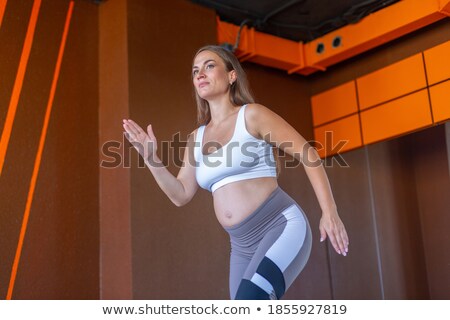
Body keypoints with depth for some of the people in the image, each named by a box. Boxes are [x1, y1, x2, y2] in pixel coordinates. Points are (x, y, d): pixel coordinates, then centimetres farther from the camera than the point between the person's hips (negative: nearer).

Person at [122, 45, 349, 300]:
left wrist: (330, 212, -13)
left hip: (283, 227, -7)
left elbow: (309, 154, -5)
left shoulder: (253, 115, -4)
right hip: (244, 247, 7)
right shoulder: (197, 138, 14)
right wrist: (150, 157, -1)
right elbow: (181, 195, 11)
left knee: (250, 301, -33)